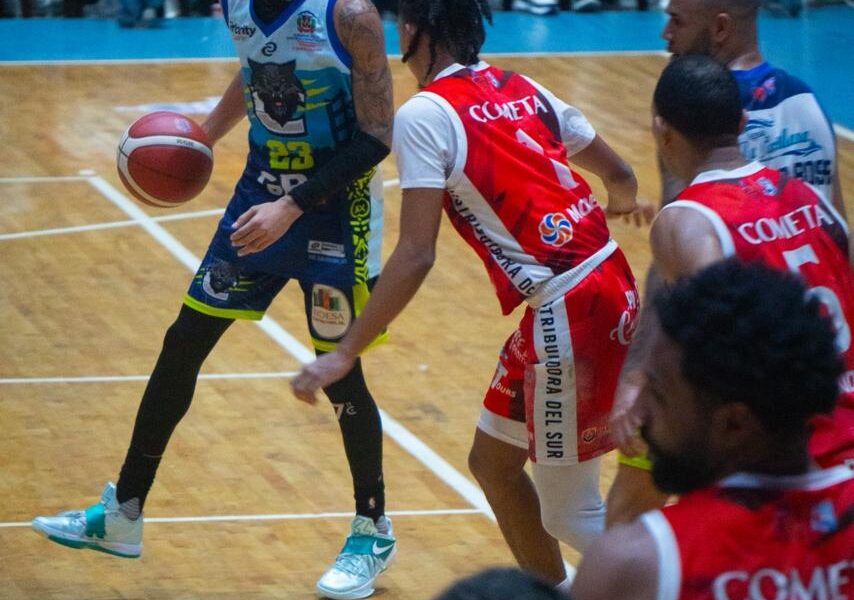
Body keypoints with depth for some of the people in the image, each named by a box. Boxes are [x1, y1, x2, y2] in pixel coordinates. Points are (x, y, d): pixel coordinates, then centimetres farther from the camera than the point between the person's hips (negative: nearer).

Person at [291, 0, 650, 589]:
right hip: (610, 282, 8)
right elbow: (621, 176, 21)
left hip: (567, 311, -8)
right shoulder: (522, 89, 12)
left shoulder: (424, 114, -10)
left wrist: (343, 354, -13)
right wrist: (621, 205, 46)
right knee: (493, 458, 22)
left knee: (571, 516, 3)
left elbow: (416, 256, -16)